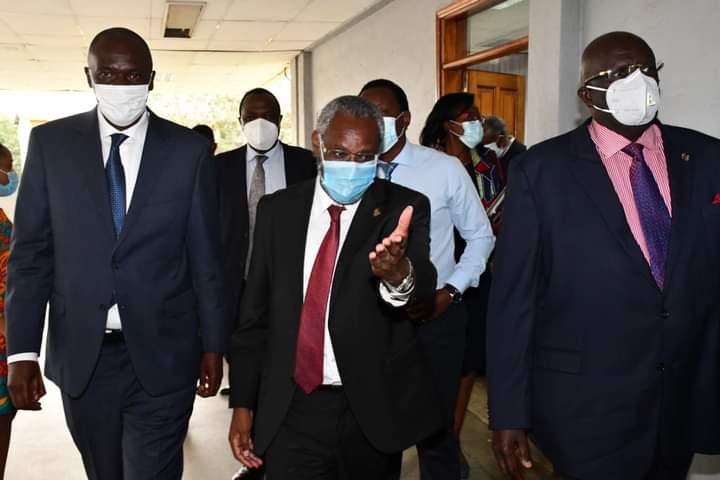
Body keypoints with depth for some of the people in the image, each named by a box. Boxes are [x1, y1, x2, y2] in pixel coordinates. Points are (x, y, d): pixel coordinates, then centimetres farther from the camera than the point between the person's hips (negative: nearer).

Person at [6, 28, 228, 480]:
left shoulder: (189, 150, -2)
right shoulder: (50, 143, 1)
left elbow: (205, 256, 1)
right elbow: (30, 252, 1)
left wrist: (213, 344, 2)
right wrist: (22, 350, -4)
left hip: (162, 353, -2)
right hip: (81, 353, 2)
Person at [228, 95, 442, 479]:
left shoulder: (403, 208, -6)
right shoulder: (277, 209, 2)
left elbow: (421, 292, -24)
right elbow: (255, 311, 6)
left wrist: (399, 275, -47)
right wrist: (242, 403, 4)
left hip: (373, 410, 0)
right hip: (290, 411, 1)